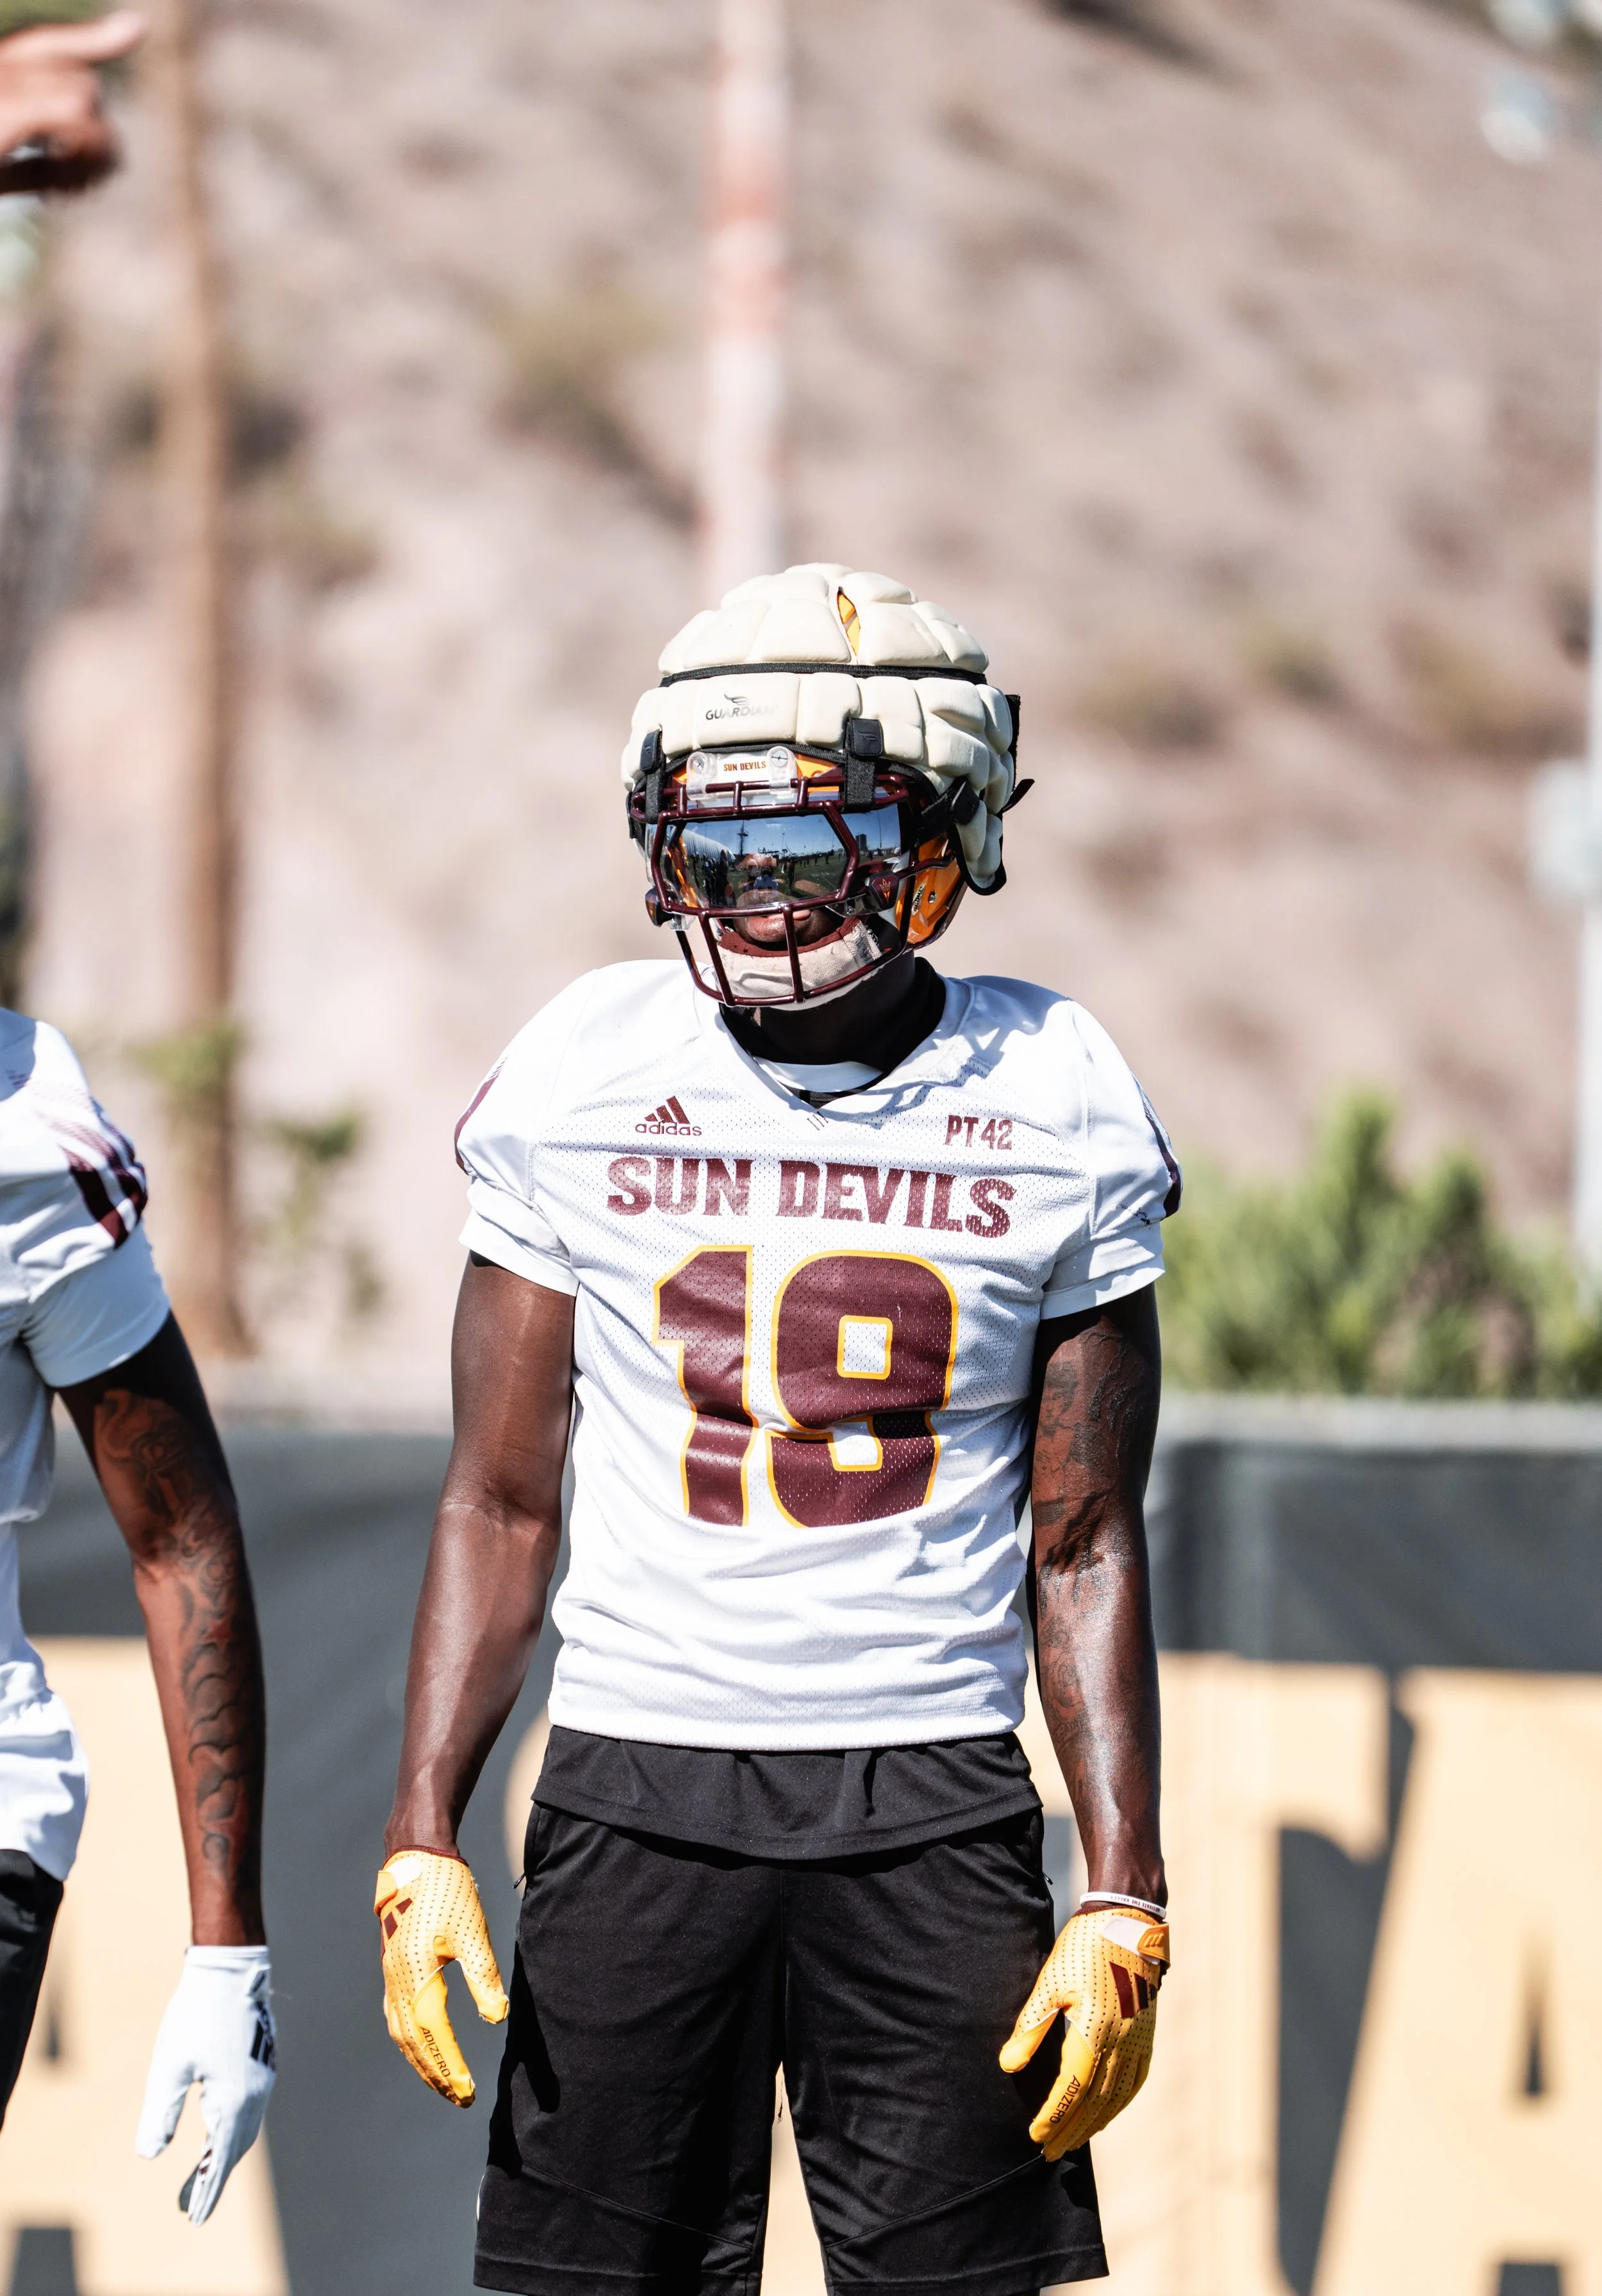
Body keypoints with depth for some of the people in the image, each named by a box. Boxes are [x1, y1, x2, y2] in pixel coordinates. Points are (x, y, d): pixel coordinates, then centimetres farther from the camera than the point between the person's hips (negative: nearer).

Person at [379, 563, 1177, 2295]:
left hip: (932, 1807, 0)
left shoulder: (1050, 1106, 1)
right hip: (638, 1791, 0)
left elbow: (1086, 1547, 5)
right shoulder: (579, 1083, 2)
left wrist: (1125, 1900, -2)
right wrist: (421, 1844, -3)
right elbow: (500, 1504, 6)